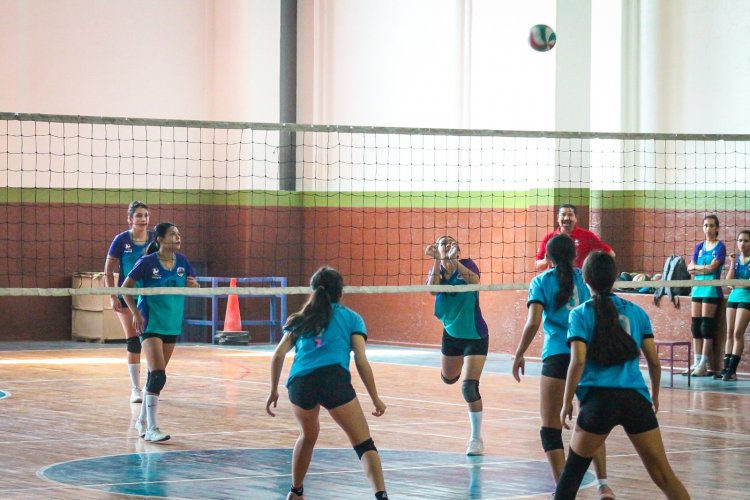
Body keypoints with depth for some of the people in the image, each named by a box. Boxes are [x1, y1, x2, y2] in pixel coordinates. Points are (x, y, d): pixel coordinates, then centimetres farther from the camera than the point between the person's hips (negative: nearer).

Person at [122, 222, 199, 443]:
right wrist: (136, 313, -13)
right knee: (157, 375, -15)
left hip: (172, 324, 6)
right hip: (151, 323, -6)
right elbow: (125, 287, -6)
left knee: (156, 374, 14)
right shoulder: (147, 262, -12)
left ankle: (143, 420, 28)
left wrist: (193, 285, -14)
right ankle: (151, 429, -14)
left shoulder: (182, 261, 2)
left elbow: (194, 287, 10)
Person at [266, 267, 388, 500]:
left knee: (308, 435, 31)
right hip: (334, 380, -3)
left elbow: (278, 355, 17)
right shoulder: (351, 318, 19)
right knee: (364, 445, -3)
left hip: (300, 383, 4)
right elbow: (361, 361, 9)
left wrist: (273, 391, 24)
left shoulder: (300, 319, 27)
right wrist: (376, 399, 12)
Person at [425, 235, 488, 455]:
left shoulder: (466, 265, -14)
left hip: (475, 335, -6)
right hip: (451, 333, 6)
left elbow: (475, 280, -39)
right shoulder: (436, 271, -3)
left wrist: (454, 260, -51)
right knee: (449, 378, 26)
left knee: (469, 388, -16)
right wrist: (437, 261, -37)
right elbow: (433, 289, -26)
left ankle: (476, 439, -3)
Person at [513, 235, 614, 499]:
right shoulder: (586, 278, 11)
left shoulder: (541, 282, 5)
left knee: (551, 428, 5)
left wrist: (519, 354, 2)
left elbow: (533, 322, -7)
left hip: (557, 355, -3)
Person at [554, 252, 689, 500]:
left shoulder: (581, 314, 2)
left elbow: (578, 361, -9)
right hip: (636, 398, 2)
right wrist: (654, 395, 26)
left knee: (573, 470, 16)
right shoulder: (636, 312, 10)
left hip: (599, 398, -2)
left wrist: (566, 403, -1)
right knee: (663, 475, 3)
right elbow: (654, 361, 11)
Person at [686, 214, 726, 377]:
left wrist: (697, 267, 0)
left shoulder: (720, 247, -1)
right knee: (695, 325, 3)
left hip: (712, 289, -6)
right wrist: (705, 268, -9)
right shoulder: (699, 247, 15)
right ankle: (696, 362, 7)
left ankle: (704, 365, -8)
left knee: (707, 326, -8)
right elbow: (690, 268, 6)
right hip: (697, 288, 6)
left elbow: (712, 267, -11)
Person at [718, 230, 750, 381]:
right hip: (734, 296, 5)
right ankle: (726, 368, 5)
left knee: (738, 333, -11)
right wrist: (732, 265, -7)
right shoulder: (735, 258, 10)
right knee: (730, 333, 4)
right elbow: (729, 281, 2)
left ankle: (732, 370, -11)